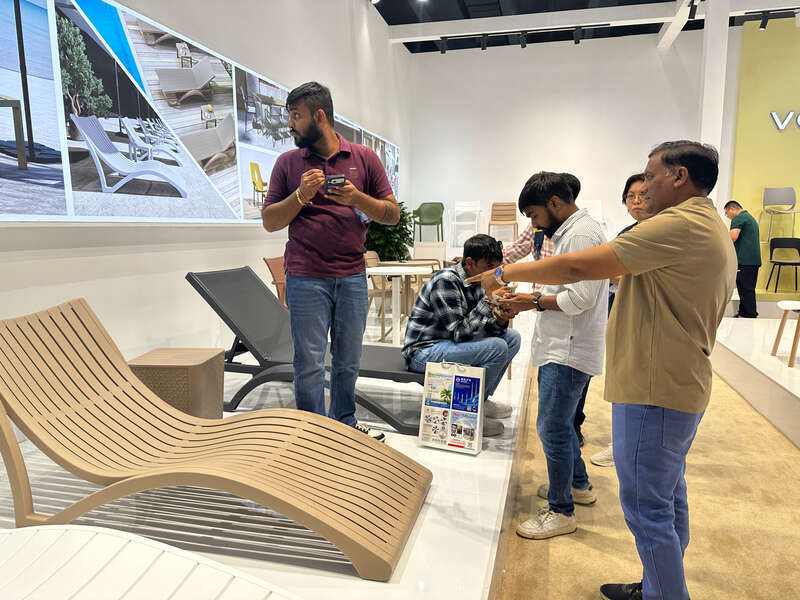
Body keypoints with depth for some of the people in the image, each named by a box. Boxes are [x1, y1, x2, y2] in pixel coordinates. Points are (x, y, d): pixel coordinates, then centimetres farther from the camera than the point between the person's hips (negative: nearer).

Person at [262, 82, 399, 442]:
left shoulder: (364, 158, 6)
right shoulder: (288, 163, 6)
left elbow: (392, 214, 5)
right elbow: (270, 222, 4)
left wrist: (358, 199, -12)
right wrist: (301, 195, -12)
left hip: (353, 277, 2)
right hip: (306, 279, -1)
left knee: (348, 360, 13)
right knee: (310, 364, 2)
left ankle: (346, 425, 32)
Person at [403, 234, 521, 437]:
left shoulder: (477, 282, 5)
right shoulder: (446, 281, -22)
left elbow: (488, 330, 7)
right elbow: (458, 333, -26)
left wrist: (500, 322, -16)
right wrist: (488, 303, -25)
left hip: (450, 343, 9)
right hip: (423, 351, -9)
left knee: (511, 337, 6)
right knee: (497, 348, -24)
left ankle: (481, 399, 13)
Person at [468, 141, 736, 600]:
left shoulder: (678, 225, -19)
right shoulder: (714, 231, 16)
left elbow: (578, 268, -23)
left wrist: (506, 274, -11)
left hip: (654, 390, -11)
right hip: (683, 385, 11)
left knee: (647, 507, 0)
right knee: (669, 497, 21)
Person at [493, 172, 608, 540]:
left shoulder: (582, 234, -16)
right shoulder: (566, 233, 17)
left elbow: (580, 298, -24)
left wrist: (534, 302, -13)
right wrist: (529, 299, 8)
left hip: (569, 351, -11)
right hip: (558, 346, 11)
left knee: (552, 428, -4)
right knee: (559, 423, 21)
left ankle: (562, 511, 10)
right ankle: (578, 484, 39)